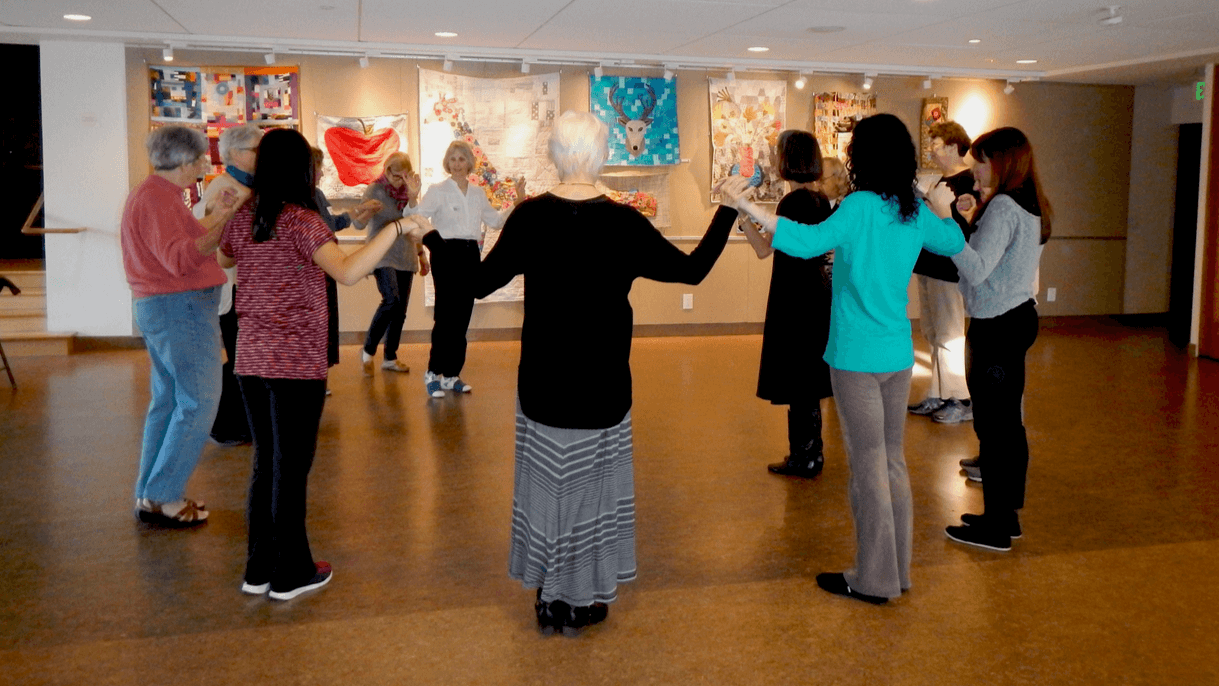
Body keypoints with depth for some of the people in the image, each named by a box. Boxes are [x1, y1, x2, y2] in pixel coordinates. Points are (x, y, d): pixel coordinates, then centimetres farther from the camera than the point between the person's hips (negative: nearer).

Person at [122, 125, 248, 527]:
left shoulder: (156, 193, 16)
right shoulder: (157, 199, -16)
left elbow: (185, 239, 17)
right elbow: (181, 258, -25)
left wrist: (215, 216, 11)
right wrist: (226, 221, -27)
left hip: (160, 308, 11)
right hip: (182, 310, -11)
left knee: (169, 400, 15)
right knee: (198, 403, -6)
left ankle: (150, 495, 21)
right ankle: (163, 498, -3)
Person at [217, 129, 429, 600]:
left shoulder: (242, 219, 6)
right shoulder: (300, 220, -15)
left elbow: (220, 260, 28)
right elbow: (347, 273, -32)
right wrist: (395, 230, -26)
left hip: (250, 361, 7)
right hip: (296, 364, -7)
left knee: (265, 464, 17)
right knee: (291, 468, 5)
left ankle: (259, 568, 26)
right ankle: (290, 573, 16)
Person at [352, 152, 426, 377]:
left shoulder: (407, 192, 9)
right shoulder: (374, 191, -4)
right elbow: (359, 224, -15)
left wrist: (421, 253, 8)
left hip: (405, 258, 5)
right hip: (383, 256, -5)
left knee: (400, 310, 5)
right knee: (391, 301, -23)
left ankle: (390, 358, 18)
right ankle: (368, 351, -7)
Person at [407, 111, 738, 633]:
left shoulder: (530, 217, -9)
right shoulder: (624, 223, -12)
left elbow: (480, 282, -3)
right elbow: (692, 270, -4)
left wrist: (432, 240, 11)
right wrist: (728, 211, 7)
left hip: (542, 383, 2)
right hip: (603, 385, -1)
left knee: (546, 482, 15)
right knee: (592, 483, 12)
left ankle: (549, 599, 25)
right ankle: (584, 602, 23)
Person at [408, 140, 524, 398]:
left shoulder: (478, 193, 13)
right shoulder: (438, 191, -4)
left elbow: (495, 220, 22)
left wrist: (517, 203, 14)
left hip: (471, 254, 5)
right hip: (447, 253, -5)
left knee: (463, 317, 7)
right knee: (446, 315, -10)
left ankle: (452, 375, 16)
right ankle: (433, 373, 2)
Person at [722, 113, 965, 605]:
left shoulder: (861, 207, -16)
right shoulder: (915, 212, 6)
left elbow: (809, 241, -31)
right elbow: (954, 242, 23)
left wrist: (746, 206, -32)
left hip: (858, 357, -7)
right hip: (898, 355, 7)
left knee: (868, 465, 1)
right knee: (892, 460, 16)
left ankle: (875, 578, 11)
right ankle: (898, 568, 26)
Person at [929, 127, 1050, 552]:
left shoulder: (1003, 207, -18)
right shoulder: (1032, 207, 12)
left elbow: (976, 270, -26)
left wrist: (946, 221, -26)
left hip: (997, 326, -10)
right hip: (1019, 316, 10)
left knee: (992, 424, -4)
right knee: (1008, 422, 16)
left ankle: (995, 527, 4)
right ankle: (1007, 516, 26)